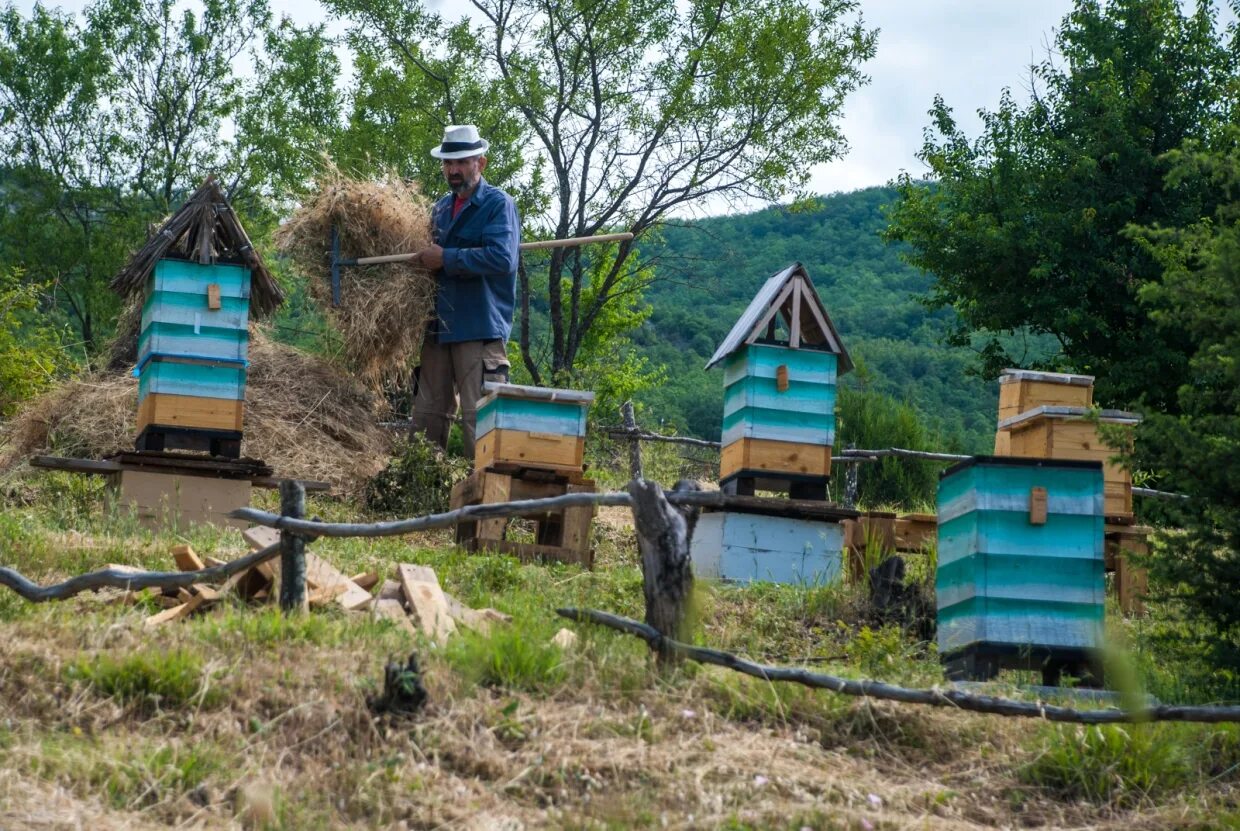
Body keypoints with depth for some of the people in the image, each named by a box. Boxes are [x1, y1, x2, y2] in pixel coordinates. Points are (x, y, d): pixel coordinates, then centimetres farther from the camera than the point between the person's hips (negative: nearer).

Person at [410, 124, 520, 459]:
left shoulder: (498, 205, -7)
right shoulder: (441, 208, 18)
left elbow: (502, 258, -22)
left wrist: (446, 258, -17)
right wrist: (427, 257, 8)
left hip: (480, 328, -8)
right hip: (440, 327, 8)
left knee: (478, 418, -9)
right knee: (427, 415, 12)